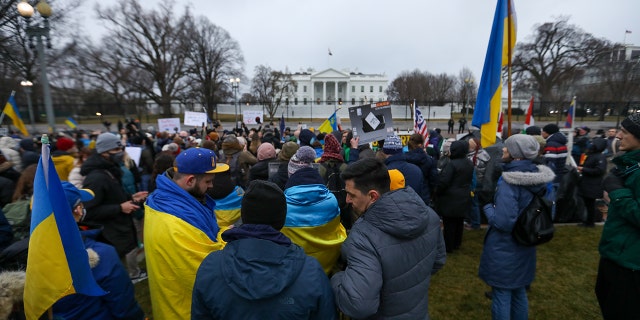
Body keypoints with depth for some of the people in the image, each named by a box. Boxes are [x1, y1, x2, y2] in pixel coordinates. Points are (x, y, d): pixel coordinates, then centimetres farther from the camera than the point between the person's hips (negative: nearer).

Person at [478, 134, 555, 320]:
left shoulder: (509, 183, -26)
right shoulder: (539, 177, 0)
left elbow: (503, 222, -28)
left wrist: (487, 204, -13)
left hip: (504, 250, -8)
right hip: (523, 246, 8)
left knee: (501, 295, 9)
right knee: (519, 292, 24)